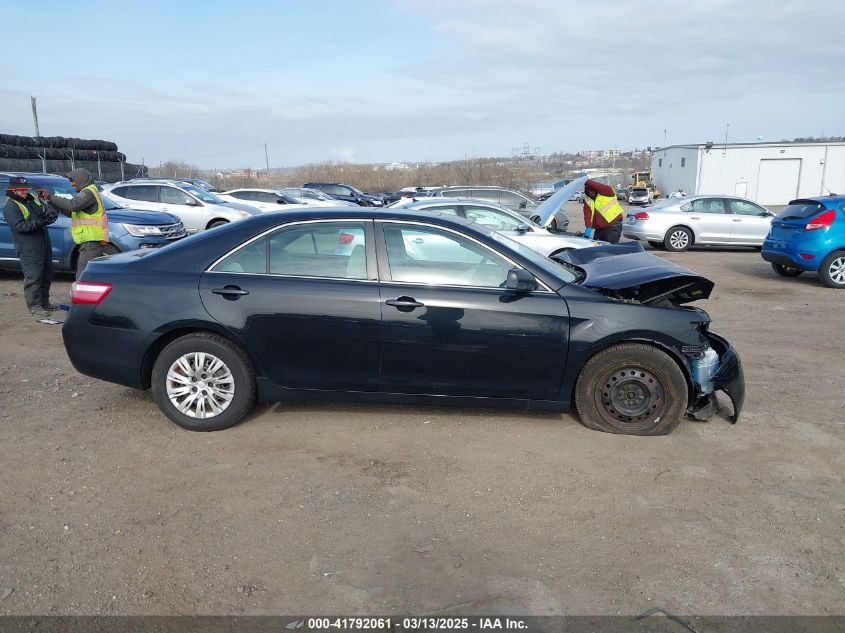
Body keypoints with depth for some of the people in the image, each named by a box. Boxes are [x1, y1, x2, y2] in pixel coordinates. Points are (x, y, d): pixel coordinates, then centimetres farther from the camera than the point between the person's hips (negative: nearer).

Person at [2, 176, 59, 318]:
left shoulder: (33, 199, 16)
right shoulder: (10, 207, -8)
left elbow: (49, 209, 14)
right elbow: (19, 226, -19)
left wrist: (51, 214, -11)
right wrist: (39, 223, -28)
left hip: (45, 245, 8)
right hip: (28, 249, -8)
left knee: (46, 275, 15)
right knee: (33, 277, -10)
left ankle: (44, 302, 28)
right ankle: (34, 306, -5)